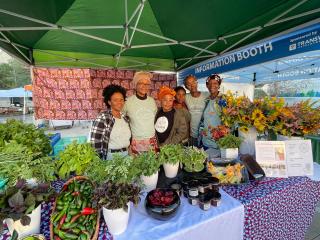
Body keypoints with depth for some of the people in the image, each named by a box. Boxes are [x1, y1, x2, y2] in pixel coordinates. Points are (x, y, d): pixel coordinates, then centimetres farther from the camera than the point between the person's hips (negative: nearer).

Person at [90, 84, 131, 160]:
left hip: (126, 154, 6)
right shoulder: (103, 117, -14)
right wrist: (99, 159, -13)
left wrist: (129, 152, 11)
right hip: (110, 156, -5)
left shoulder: (125, 118, 6)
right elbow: (95, 140, -15)